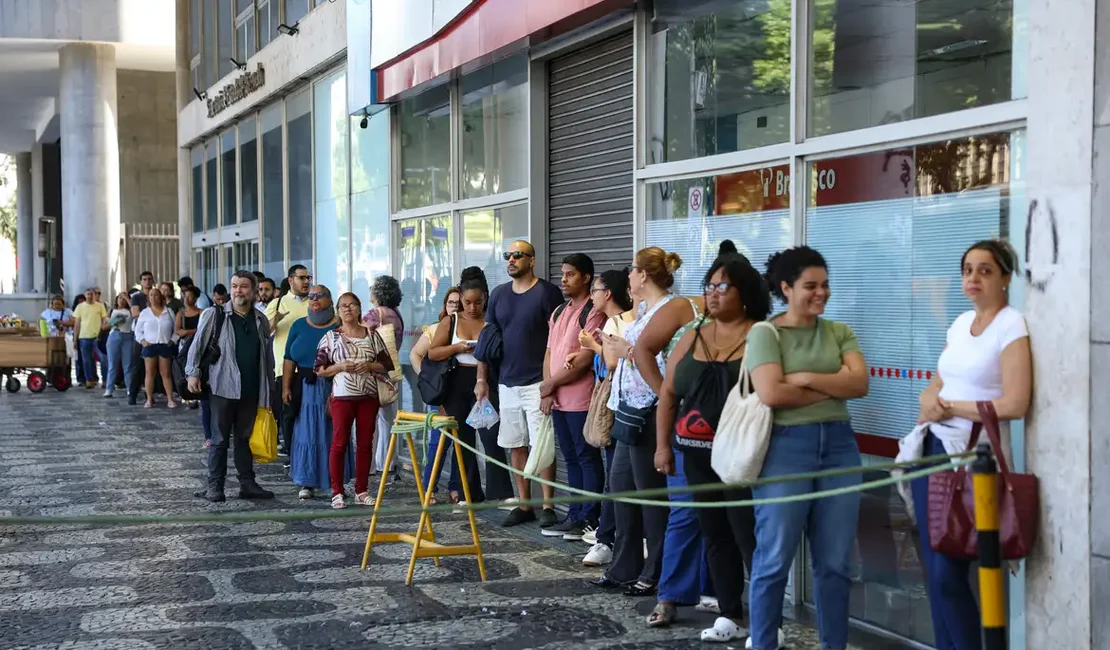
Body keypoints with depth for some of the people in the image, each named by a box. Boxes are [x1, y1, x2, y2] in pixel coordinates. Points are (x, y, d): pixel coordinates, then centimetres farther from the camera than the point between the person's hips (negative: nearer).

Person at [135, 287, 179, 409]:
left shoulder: (169, 312, 7)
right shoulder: (145, 313, 7)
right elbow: (138, 330, 9)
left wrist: (172, 340, -3)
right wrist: (142, 341, -5)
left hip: (165, 345, 0)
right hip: (150, 346, 0)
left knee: (166, 373, 1)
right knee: (150, 373, 1)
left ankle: (170, 399, 1)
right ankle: (149, 399, 5)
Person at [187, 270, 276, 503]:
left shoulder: (260, 320, 10)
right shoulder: (214, 315, -2)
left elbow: (268, 357, 14)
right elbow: (197, 344, -2)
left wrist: (268, 390, 13)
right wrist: (193, 372, -11)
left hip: (251, 390, 4)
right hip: (223, 387, -4)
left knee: (246, 438, 11)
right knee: (220, 439, 1)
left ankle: (247, 483, 17)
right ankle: (214, 485, 6)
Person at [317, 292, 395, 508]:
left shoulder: (372, 335, 9)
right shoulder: (331, 337, 4)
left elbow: (387, 365, 9)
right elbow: (319, 369, 2)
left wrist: (369, 366, -9)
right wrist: (339, 366, -14)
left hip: (368, 396, 2)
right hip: (342, 396, -2)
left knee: (365, 443, 6)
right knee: (339, 443, -3)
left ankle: (361, 491, 14)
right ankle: (337, 492, 4)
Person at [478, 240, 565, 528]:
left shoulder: (547, 293, -6)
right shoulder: (499, 294, 11)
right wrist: (481, 379, 9)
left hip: (537, 383, -6)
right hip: (506, 383, 6)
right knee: (515, 446, 8)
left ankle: (548, 506, 2)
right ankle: (524, 505, 16)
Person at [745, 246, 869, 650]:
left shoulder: (839, 332, 12)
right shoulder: (765, 334, -1)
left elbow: (860, 383, -1)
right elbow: (771, 393, -15)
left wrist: (807, 378, -12)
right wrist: (833, 386, -5)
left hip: (839, 444, 4)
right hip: (786, 446, -4)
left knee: (835, 562, 8)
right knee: (775, 560, 0)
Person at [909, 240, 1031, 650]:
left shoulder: (1012, 327, -10)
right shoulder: (960, 323, 13)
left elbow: (1015, 404, -19)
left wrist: (951, 407, -9)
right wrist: (929, 403, -5)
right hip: (933, 448, 7)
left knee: (948, 572, -7)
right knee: (933, 568, 10)